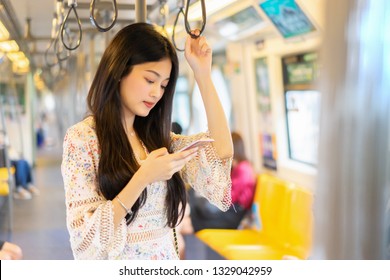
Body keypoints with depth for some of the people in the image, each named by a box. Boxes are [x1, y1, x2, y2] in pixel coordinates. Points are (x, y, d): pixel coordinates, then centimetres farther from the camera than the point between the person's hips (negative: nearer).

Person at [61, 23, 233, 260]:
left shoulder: (156, 136, 8)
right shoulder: (82, 138, -7)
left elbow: (222, 153, -4)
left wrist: (203, 75, -3)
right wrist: (143, 178, -21)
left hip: (168, 261, 4)